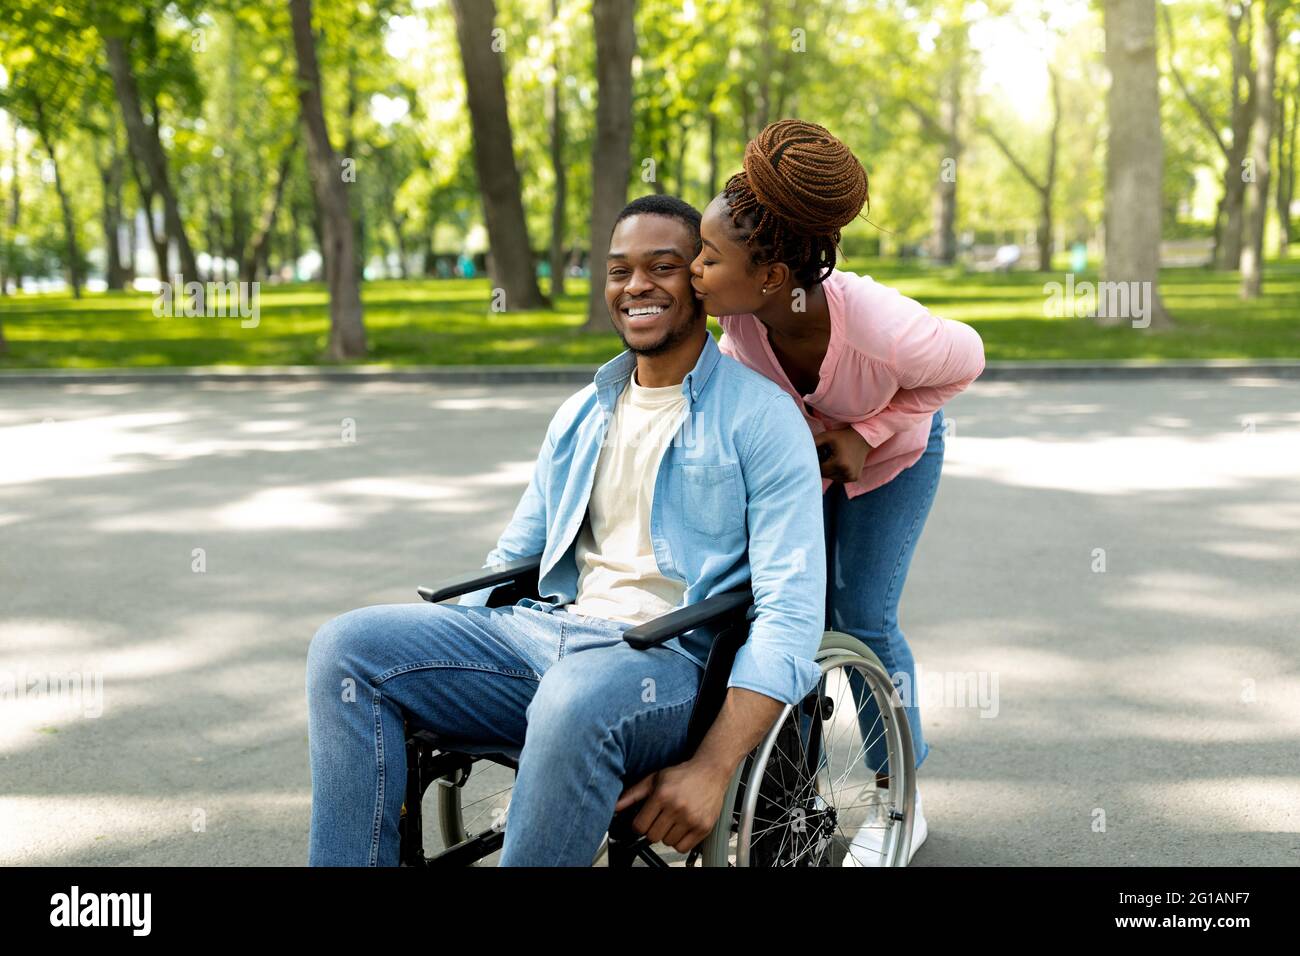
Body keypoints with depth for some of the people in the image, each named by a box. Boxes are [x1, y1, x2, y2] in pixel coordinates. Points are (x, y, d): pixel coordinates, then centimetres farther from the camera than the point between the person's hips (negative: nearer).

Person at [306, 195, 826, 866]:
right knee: (346, 647, -12)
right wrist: (422, 679, 10)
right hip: (546, 633, 6)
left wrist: (712, 770, -23)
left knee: (576, 701, -41)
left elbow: (792, 613, -11)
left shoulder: (760, 417, -1)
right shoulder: (581, 416, 20)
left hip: (672, 659, -6)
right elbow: (511, 559, 25)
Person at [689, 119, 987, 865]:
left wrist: (867, 434, -23)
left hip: (892, 455, -3)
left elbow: (964, 363, -21)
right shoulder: (742, 314, -31)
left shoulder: (875, 320, -43)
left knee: (863, 618, -4)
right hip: (800, 449, 4)